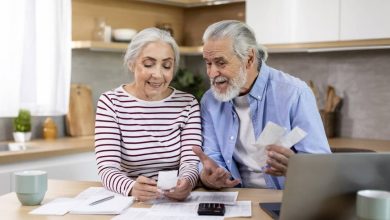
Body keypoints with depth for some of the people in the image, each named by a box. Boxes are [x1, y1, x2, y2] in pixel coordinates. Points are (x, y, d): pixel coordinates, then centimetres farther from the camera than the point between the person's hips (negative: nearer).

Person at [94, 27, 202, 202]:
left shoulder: (188, 104, 3)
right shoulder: (111, 103, -4)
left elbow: (191, 162, -5)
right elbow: (107, 168, -13)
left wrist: (186, 183, -28)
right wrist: (132, 188, -34)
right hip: (128, 200, -2)